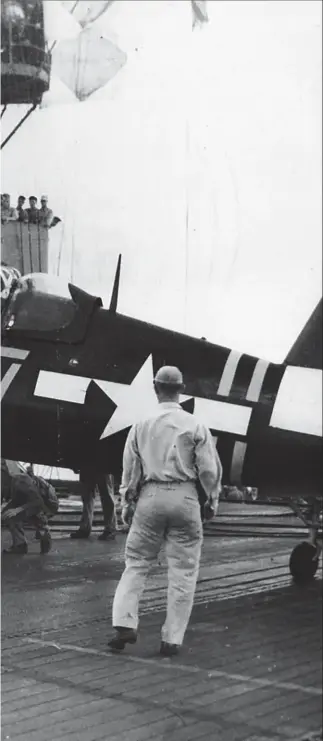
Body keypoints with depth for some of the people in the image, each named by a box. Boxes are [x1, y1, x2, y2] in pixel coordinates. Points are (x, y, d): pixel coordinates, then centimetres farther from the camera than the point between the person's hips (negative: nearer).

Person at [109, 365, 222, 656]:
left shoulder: (141, 426, 4)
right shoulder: (195, 426, -2)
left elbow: (130, 470, 7)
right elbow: (210, 469, -2)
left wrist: (128, 504, 17)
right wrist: (212, 501, 12)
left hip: (150, 496, 2)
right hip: (185, 497, -2)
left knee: (136, 562, 13)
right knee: (183, 570, 5)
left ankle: (125, 624, 1)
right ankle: (172, 639, 7)